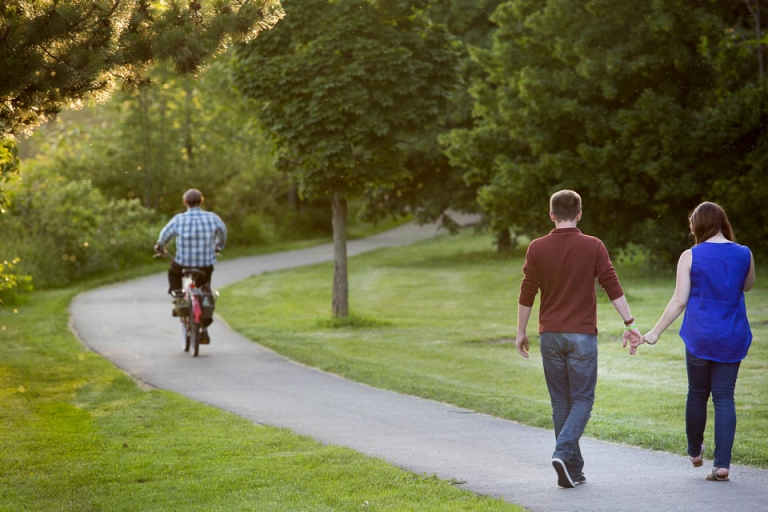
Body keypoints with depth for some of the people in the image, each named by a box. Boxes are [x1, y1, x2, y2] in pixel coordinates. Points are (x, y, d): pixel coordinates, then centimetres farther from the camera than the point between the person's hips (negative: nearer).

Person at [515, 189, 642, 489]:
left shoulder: (537, 248, -1)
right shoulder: (593, 247, -4)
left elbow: (527, 294, 1)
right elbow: (613, 288, -7)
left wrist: (521, 332, 11)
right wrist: (629, 324, -2)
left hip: (550, 335, 2)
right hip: (582, 334, -2)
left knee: (561, 402, 9)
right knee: (582, 400, 4)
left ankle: (572, 470, 10)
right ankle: (563, 452, -18)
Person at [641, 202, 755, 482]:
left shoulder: (690, 257, -7)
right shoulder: (744, 254, -1)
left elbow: (679, 301, -8)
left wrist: (656, 331, 0)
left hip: (700, 336, -1)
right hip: (732, 338, 1)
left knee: (697, 394, 16)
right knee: (724, 398, 4)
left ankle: (695, 451, 33)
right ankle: (722, 463, -5)